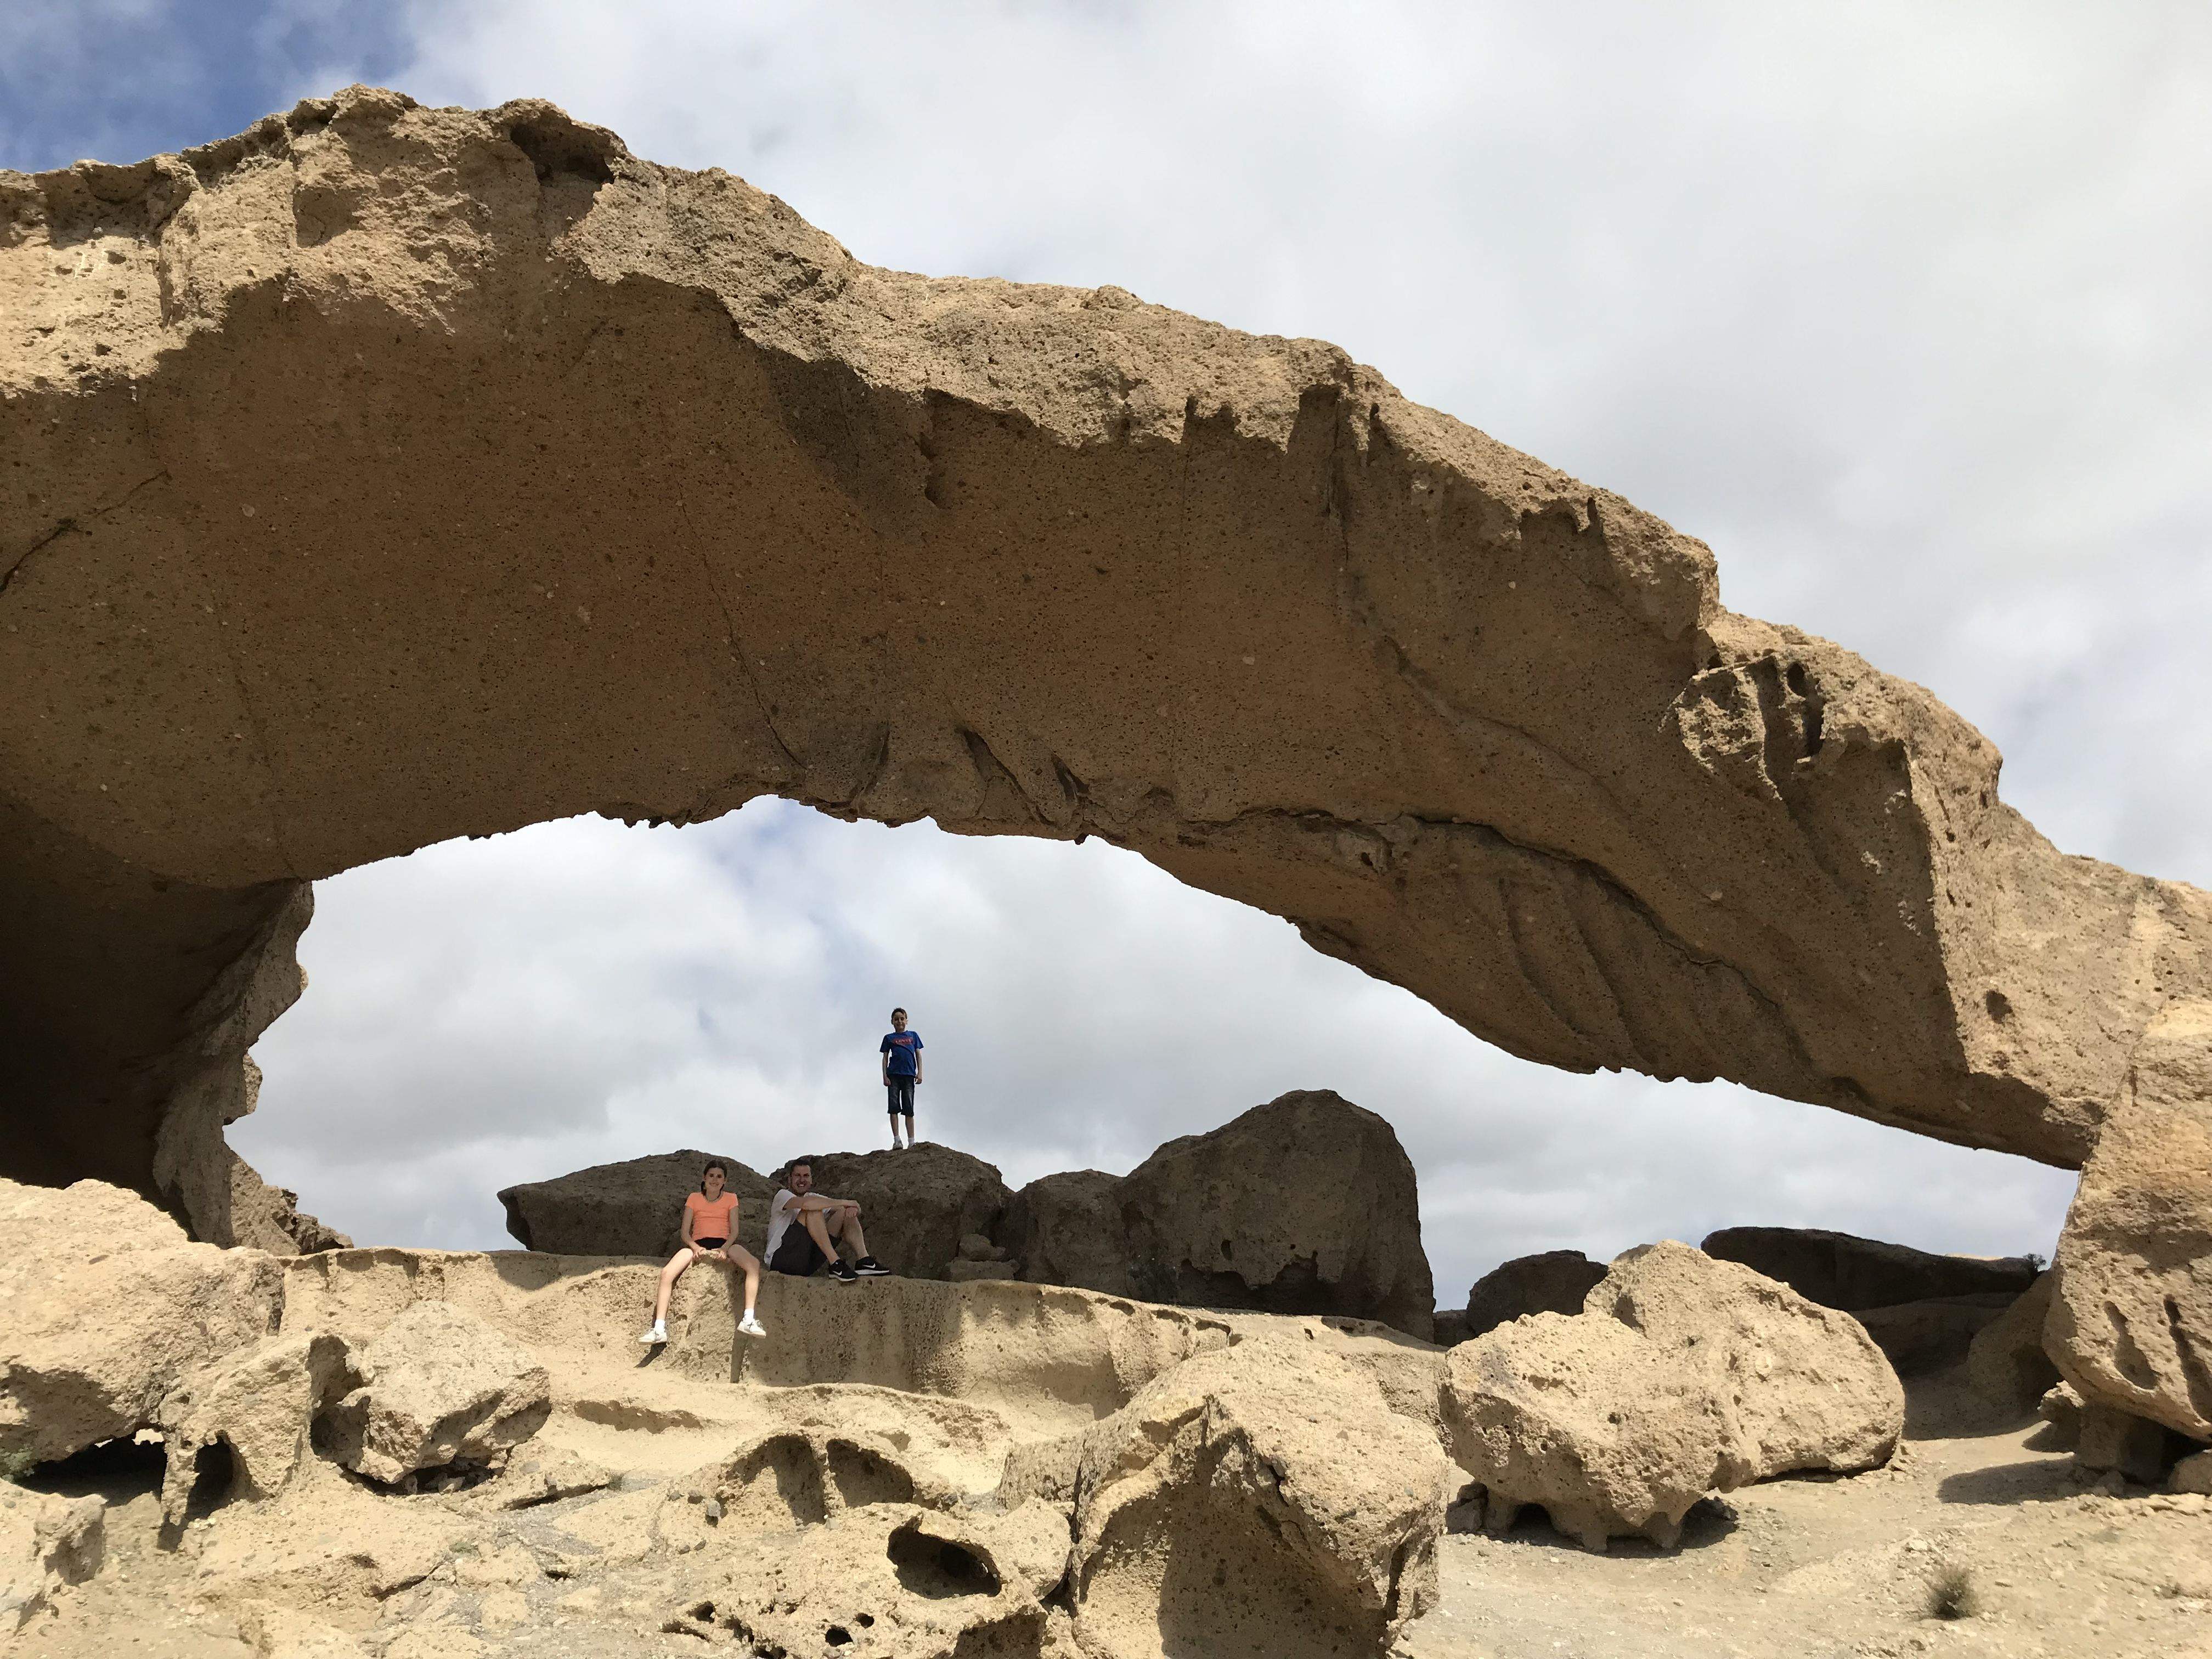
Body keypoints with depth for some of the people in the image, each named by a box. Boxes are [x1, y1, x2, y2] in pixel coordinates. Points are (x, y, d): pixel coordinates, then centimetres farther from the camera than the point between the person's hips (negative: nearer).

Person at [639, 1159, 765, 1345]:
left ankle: (748, 1320, -35)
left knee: (754, 1264, -31)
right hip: (698, 1245, 1)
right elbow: (684, 1232, 5)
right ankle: (659, 1329, -23)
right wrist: (696, 1248, -16)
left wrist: (724, 1249, -18)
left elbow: (734, 1231, 3)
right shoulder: (694, 1198, 12)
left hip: (724, 1244, -1)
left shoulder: (731, 1199, 12)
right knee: (666, 1274, -27)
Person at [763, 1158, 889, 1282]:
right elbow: (806, 1203, -27)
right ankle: (835, 1263, -33)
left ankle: (864, 1261, -18)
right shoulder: (783, 1195, -2)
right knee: (813, 1209, -25)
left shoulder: (813, 1197, 19)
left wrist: (852, 1208, -17)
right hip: (781, 1258, -7)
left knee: (845, 1213, -1)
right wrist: (845, 1202, -21)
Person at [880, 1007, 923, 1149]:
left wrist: (920, 1073, 1)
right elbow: (885, 1058, 10)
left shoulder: (913, 1036, 17)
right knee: (894, 1108, -8)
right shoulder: (889, 1038, 13)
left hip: (909, 1075, 1)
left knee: (909, 1110, -2)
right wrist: (885, 1076, -2)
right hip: (893, 1075, 0)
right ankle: (897, 1141, -10)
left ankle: (911, 1142, -5)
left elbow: (918, 1055, 13)